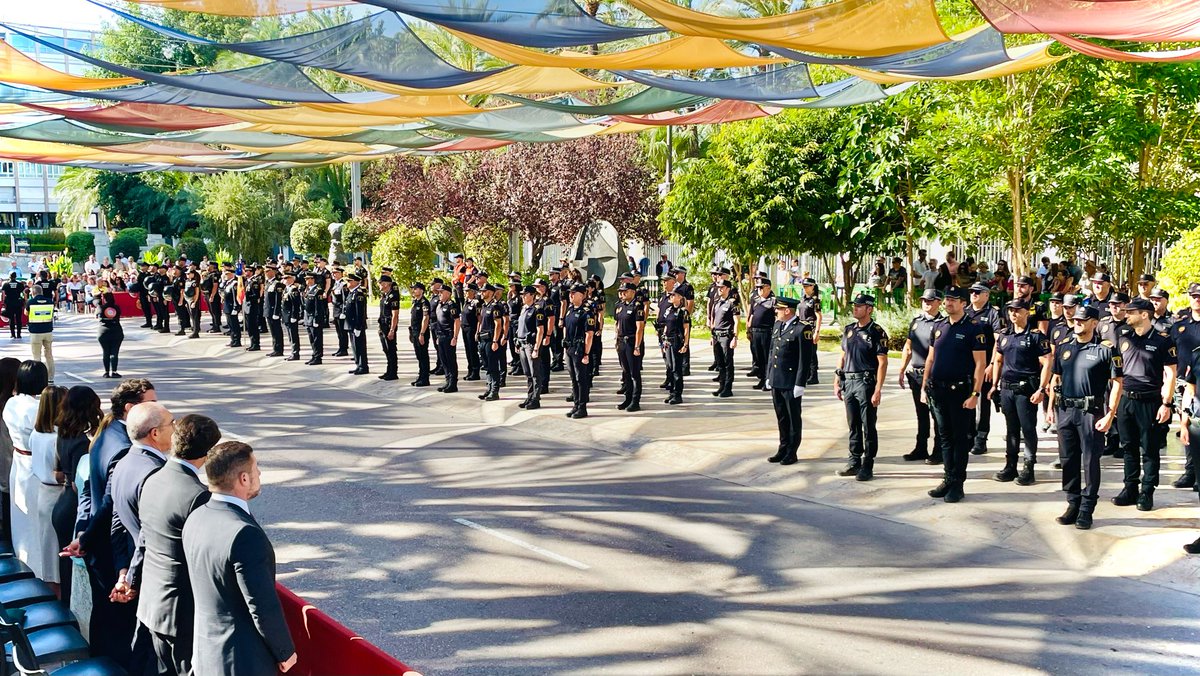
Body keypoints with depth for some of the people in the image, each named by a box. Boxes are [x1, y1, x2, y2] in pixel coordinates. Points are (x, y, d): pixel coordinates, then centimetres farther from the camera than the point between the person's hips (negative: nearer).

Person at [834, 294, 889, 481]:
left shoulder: (877, 332, -8)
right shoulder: (849, 330, 11)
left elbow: (882, 363, -11)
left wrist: (878, 390, -17)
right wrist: (837, 382, 12)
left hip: (866, 383, -6)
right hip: (848, 383, 6)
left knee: (868, 427, 1)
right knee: (853, 425, 12)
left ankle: (867, 467, 7)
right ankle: (854, 462, 21)